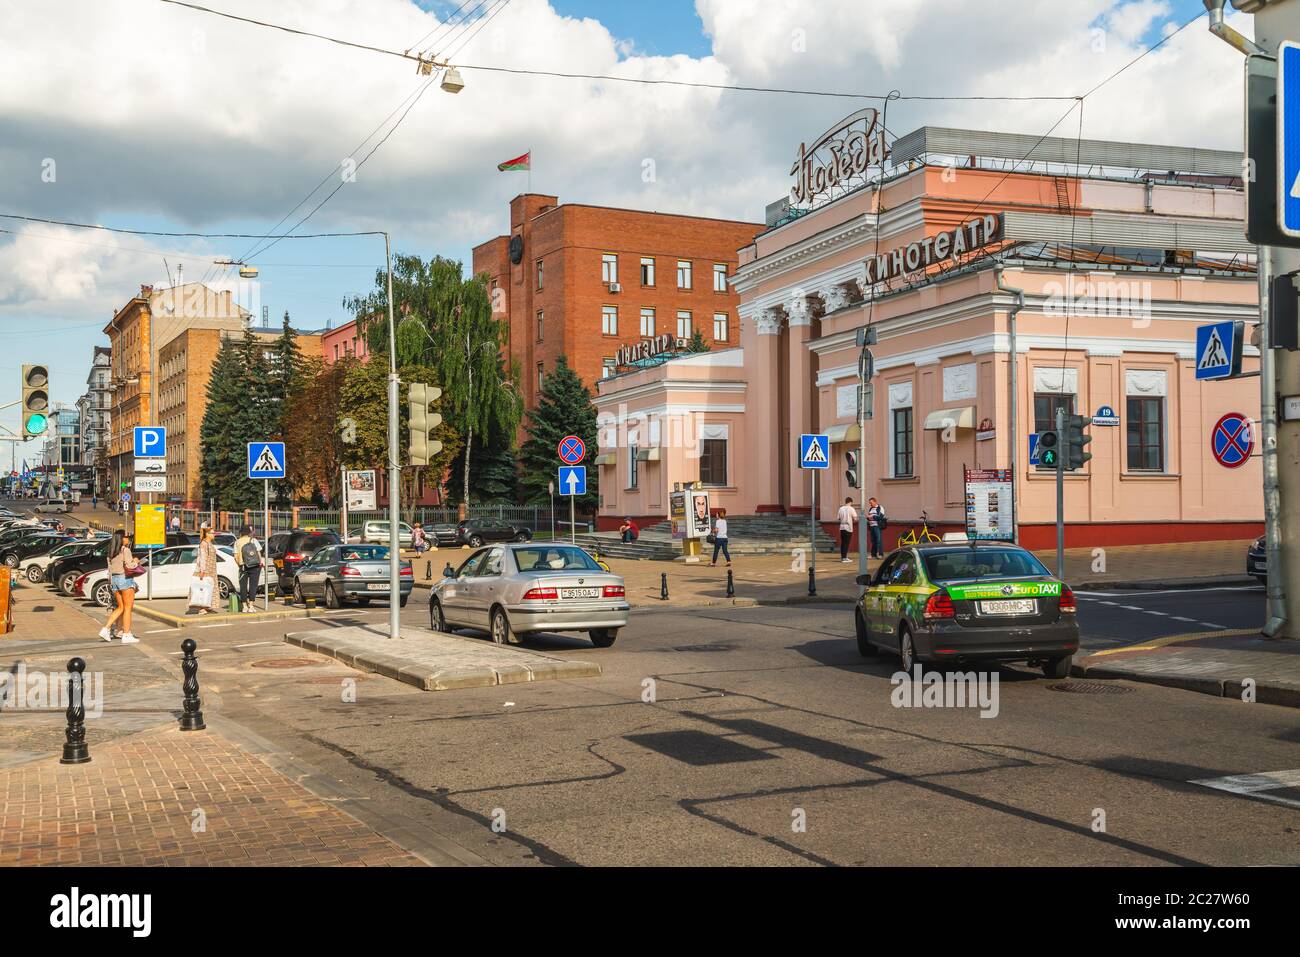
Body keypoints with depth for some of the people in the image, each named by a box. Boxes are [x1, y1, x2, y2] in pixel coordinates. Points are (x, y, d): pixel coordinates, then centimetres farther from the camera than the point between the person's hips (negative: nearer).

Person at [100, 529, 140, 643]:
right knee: (127, 608, 0)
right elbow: (129, 565, -20)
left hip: (114, 579, 7)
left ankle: (106, 629, 6)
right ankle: (126, 635, 0)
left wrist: (110, 582, 18)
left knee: (120, 608, 16)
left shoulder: (111, 552, 11)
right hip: (125, 579, -7)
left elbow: (110, 568, 12)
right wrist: (136, 562, -1)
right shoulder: (125, 550, -12)